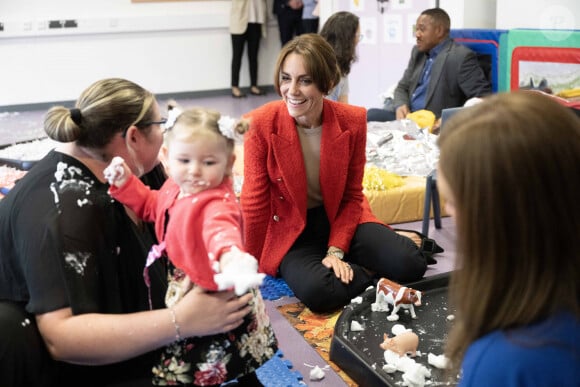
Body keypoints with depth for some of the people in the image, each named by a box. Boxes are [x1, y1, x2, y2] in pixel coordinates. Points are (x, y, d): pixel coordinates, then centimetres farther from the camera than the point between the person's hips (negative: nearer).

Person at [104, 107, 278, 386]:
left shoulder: (218, 204, -32)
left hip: (212, 293, -9)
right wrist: (126, 182, 2)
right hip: (182, 282, 9)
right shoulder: (177, 187, -3)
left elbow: (220, 229, -55)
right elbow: (152, 205, 17)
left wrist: (230, 254, -78)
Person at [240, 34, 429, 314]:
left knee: (410, 265, -18)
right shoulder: (261, 124, -18)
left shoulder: (353, 121, -12)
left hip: (341, 219, 2)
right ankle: (367, 270, -1)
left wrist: (336, 250, -14)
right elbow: (255, 203, -10)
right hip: (290, 231, -2)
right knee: (317, 291, -31)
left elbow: (352, 196, -2)